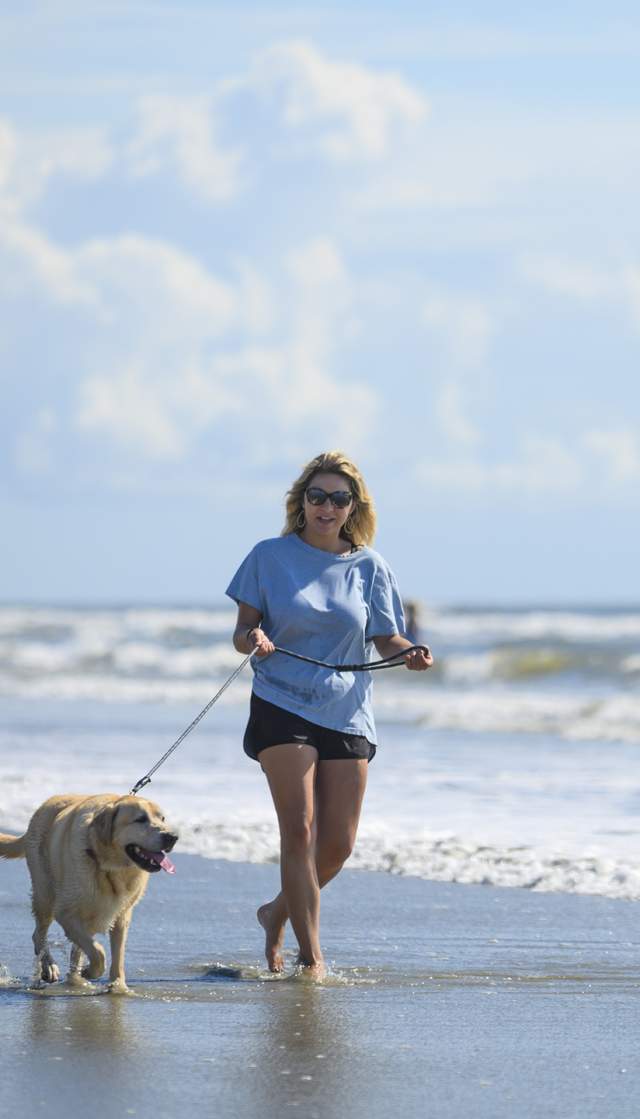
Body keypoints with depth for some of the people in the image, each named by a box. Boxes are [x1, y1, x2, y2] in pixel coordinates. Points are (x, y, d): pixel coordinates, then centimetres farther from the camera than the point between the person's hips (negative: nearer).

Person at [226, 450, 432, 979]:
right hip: (282, 705, -3)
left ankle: (279, 912, 30)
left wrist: (411, 654, -15)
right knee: (300, 829, -13)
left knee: (339, 842, 2)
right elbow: (243, 632, 3)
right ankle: (312, 957, -10)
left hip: (347, 712, 3)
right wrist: (252, 638, -20)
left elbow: (386, 641, 7)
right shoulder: (270, 557, 2)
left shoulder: (369, 567, 6)